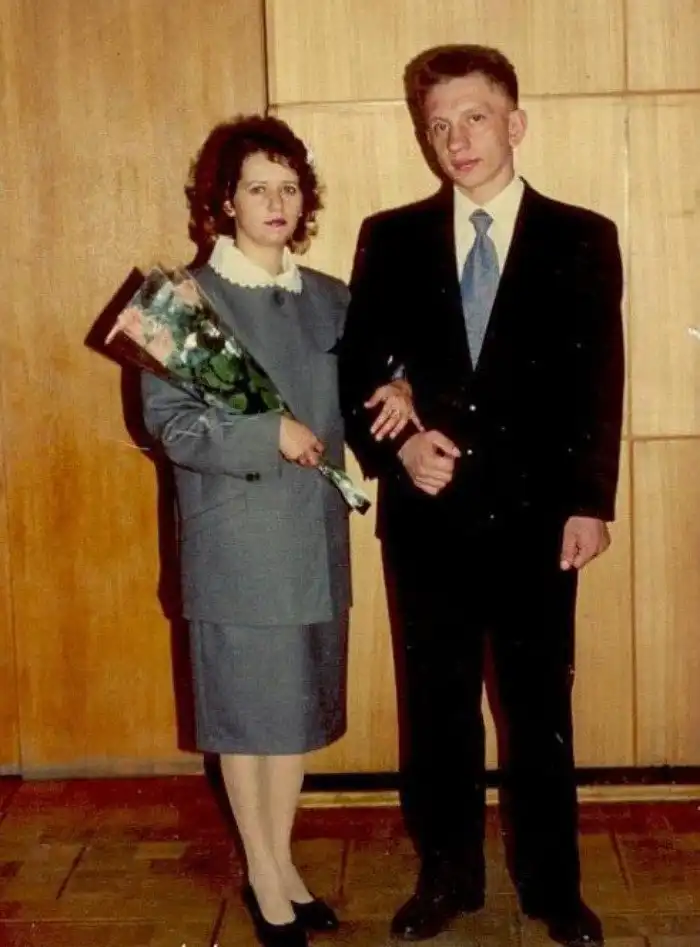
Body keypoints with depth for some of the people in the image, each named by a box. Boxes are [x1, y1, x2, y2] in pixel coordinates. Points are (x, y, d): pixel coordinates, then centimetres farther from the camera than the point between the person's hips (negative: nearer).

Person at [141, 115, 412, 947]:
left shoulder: (329, 300, 8)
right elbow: (170, 424, -12)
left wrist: (398, 389, -2)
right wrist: (271, 437, -19)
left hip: (315, 538, 5)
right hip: (237, 543, -5)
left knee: (301, 707, 14)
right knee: (249, 710, 6)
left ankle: (280, 865, 30)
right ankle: (264, 878, 23)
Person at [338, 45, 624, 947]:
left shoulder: (582, 239, 2)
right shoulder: (390, 238, 5)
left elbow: (600, 383, 0)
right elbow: (355, 370, 5)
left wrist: (590, 502, -6)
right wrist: (394, 447, -12)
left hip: (537, 515, -1)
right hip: (427, 516, 1)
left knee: (541, 707, 10)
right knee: (435, 707, 11)